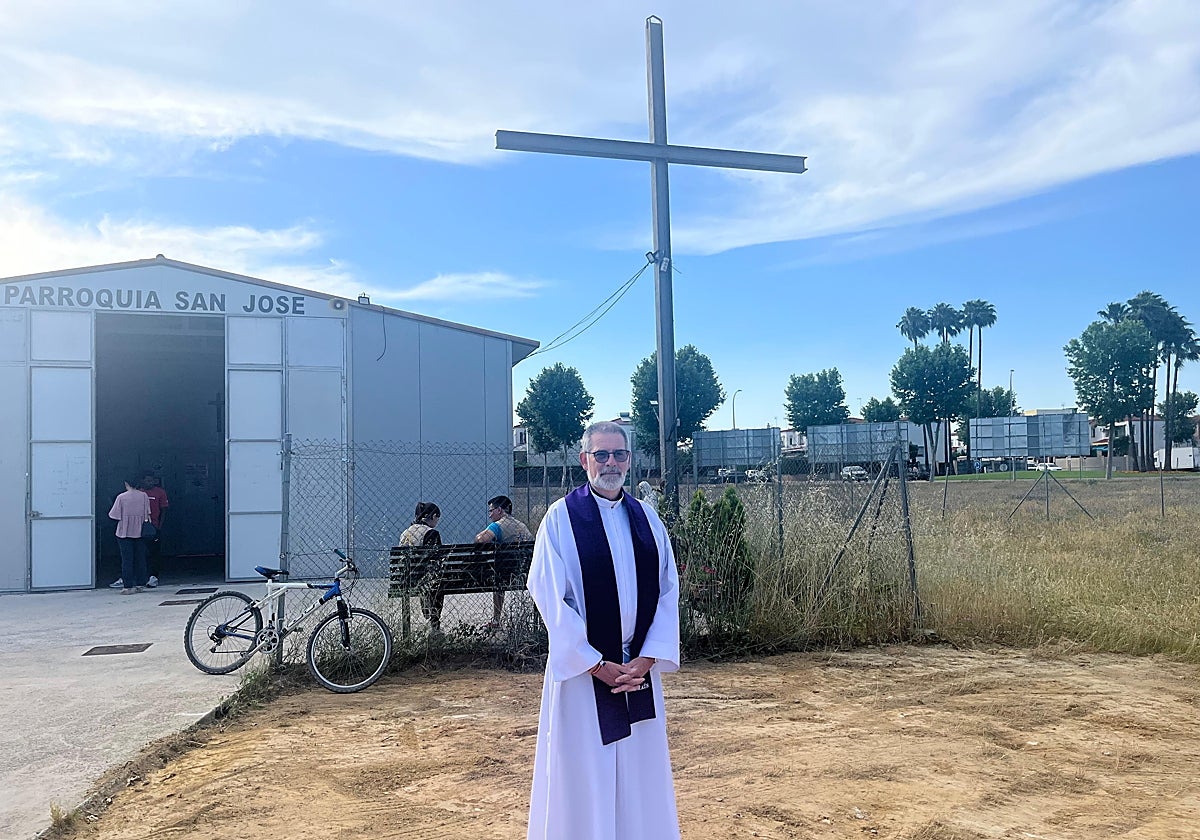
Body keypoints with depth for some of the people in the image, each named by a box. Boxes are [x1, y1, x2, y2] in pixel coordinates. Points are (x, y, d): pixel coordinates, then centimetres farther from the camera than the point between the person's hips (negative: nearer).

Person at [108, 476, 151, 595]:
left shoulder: (121, 497, -10)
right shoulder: (144, 496, 0)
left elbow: (115, 516, -8)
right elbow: (147, 515, 2)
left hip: (125, 533, -3)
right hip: (140, 532, 3)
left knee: (127, 559, 1)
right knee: (140, 558, 11)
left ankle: (128, 586, -1)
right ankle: (139, 584, 16)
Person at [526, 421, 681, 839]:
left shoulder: (647, 517, 6)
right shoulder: (562, 517, -6)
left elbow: (668, 590, 4)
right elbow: (550, 596, -11)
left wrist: (647, 659, -7)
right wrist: (597, 664, -13)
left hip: (640, 666, 4)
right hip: (582, 665, -4)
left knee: (640, 769, 11)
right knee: (584, 772, 4)